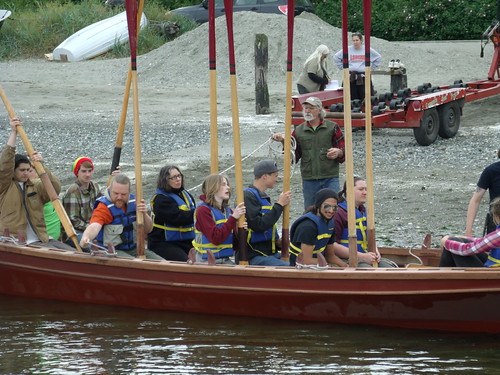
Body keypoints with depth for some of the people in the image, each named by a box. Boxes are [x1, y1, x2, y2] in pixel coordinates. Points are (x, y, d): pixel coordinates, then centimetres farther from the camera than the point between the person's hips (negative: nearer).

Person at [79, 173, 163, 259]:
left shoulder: (133, 202, 5)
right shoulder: (104, 206, -13)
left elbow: (148, 230, 8)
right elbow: (94, 226, -32)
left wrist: (144, 214, -13)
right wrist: (86, 238, -54)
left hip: (133, 249, 6)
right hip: (111, 251, -6)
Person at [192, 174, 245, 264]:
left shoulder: (228, 210, 14)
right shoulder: (203, 210, -7)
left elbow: (235, 244, 13)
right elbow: (216, 238, -19)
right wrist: (233, 218, -19)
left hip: (226, 260, 7)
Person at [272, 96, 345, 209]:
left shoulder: (332, 127, 5)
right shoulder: (299, 131, 11)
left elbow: (343, 149, 6)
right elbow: (294, 155, 10)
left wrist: (338, 152, -17)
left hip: (330, 179, -2)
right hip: (309, 180, 2)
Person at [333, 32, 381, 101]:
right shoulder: (348, 50, 4)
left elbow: (378, 58, 15)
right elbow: (336, 57, 14)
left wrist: (372, 68, 9)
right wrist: (342, 67, 8)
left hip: (364, 78, -1)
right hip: (351, 78, 1)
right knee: (353, 100, 0)